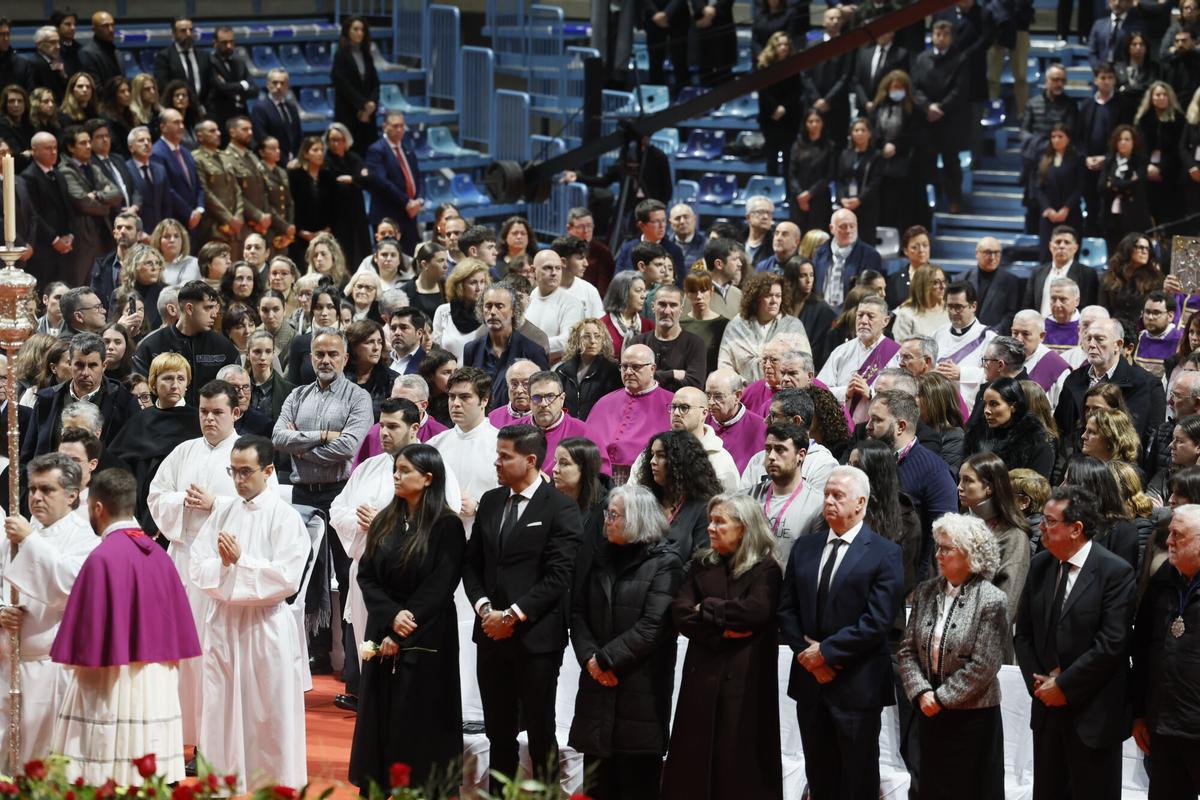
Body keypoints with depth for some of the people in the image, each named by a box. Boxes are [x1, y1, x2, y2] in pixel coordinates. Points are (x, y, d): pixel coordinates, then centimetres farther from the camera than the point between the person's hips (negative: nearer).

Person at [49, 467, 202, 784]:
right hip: (159, 688, 7)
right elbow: (179, 633, 11)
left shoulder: (103, 558, -13)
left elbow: (85, 641, -13)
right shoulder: (158, 555, 7)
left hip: (113, 690, -7)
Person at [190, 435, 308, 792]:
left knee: (267, 716, 1)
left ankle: (273, 784, 9)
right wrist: (222, 564, -16)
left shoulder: (285, 518, -6)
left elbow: (287, 578, -14)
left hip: (265, 626, -4)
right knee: (221, 710, 6)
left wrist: (241, 560, -16)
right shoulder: (223, 512, 8)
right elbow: (198, 567, 3)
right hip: (223, 623, 4)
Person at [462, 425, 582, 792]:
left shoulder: (560, 508, -8)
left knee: (540, 731, 3)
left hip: (536, 636, -5)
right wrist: (484, 608, -4)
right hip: (492, 635, 6)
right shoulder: (491, 501, 11)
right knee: (498, 731, 10)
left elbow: (558, 576, -13)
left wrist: (513, 615, -15)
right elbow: (472, 563, 12)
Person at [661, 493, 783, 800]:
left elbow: (754, 612, -18)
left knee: (738, 762, -2)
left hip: (743, 679, -4)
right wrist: (722, 629, -14)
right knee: (694, 761, 2)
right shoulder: (701, 565, 12)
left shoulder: (766, 569, -2)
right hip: (701, 673, 5)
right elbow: (681, 613, 1)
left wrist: (706, 609, -6)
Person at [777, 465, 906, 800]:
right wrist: (805, 652, -6)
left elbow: (877, 620, -15)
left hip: (856, 685, -5)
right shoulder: (804, 548, 11)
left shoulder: (885, 554, -7)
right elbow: (787, 609, 10)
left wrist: (825, 651, -15)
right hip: (810, 680, 5)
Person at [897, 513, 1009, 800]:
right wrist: (921, 693, -9)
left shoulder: (991, 601, -12)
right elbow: (907, 651, 5)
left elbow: (982, 667, -15)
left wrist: (941, 698, -13)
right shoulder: (925, 592, 5)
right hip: (930, 712, 5)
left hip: (972, 715, -5)